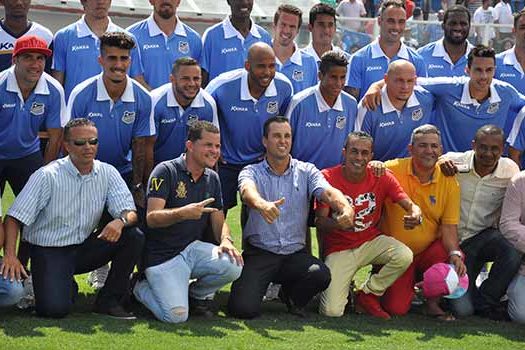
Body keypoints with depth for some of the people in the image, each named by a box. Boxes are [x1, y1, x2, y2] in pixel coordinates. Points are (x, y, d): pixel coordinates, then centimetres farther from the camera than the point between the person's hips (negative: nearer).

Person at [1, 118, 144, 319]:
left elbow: (130, 212, -7)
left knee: (133, 236, -18)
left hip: (85, 248, 4)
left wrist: (120, 221, -32)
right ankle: (67, 287, 12)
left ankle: (109, 301, -4)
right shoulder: (47, 176, -13)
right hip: (49, 251, -4)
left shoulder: (107, 173, -1)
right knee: (55, 308, -27)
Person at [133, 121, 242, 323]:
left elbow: (219, 221, 11)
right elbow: (152, 218, -19)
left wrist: (226, 240, -12)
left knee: (233, 265, -25)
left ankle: (197, 295, 7)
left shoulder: (212, 178, 11)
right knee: (176, 315, -24)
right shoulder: (166, 171, -10)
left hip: (193, 248, 6)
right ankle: (141, 289, 10)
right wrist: (184, 213, -37)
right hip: (162, 258, -5)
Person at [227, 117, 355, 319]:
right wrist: (261, 204, -48)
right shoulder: (251, 172, 2)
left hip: (295, 253, 2)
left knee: (321, 274, -31)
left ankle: (291, 296, 6)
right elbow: (247, 191, -22)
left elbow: (328, 192, -10)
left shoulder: (306, 171, 8)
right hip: (259, 253, -2)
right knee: (243, 309, -23)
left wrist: (346, 208, -35)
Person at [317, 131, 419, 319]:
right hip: (339, 250, -3)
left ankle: (367, 295, -3)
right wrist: (338, 223, -41)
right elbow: (320, 221, -16)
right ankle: (344, 289, 20)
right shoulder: (328, 177, -12)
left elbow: (410, 205, -11)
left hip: (371, 242, 3)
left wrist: (415, 215, -38)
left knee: (405, 256, -30)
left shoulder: (382, 177, -5)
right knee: (332, 312, -20)